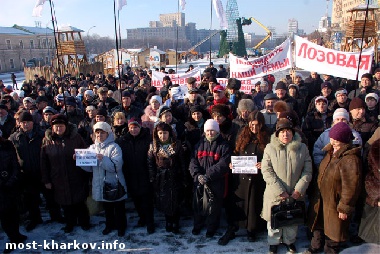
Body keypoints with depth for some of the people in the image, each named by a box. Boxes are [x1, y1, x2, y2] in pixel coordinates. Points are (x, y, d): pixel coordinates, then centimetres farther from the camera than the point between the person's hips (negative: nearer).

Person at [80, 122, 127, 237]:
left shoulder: (114, 147, -12)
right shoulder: (92, 148, 5)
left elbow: (116, 166, -23)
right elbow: (89, 167, 3)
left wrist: (103, 159, -33)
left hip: (115, 185, -5)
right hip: (101, 185, 5)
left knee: (119, 208, 10)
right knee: (107, 208, 21)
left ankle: (121, 226, 30)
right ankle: (110, 225, 40)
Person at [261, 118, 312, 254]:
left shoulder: (302, 148, -1)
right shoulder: (270, 148, -8)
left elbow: (308, 171, -1)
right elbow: (266, 171, -13)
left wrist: (299, 189, -11)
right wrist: (280, 191, -17)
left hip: (295, 194, 2)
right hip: (275, 193, -2)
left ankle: (289, 240, 44)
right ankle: (274, 241, 38)